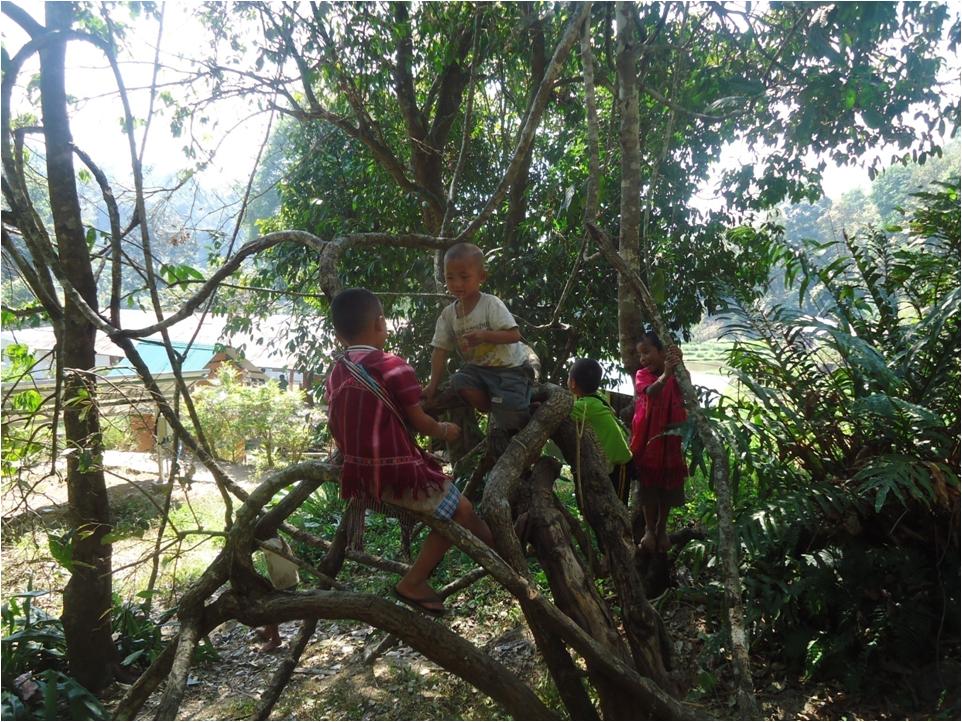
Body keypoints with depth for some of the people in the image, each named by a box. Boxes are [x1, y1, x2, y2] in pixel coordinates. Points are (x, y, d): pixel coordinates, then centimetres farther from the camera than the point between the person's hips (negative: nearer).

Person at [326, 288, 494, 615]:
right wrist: (444, 430, 11)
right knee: (460, 511, 8)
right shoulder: (392, 366, -16)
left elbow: (338, 429, 10)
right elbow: (420, 423, -9)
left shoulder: (335, 374, 5)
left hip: (360, 475, 8)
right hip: (398, 473, -8)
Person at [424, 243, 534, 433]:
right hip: (478, 367, 5)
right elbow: (441, 350, -1)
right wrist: (433, 385, -6)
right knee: (459, 382, -25)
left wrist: (484, 335, -35)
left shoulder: (491, 304, -16)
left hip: (510, 367, -5)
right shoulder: (448, 314, -1)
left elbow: (514, 335, -22)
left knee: (509, 414, -22)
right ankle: (496, 413, -4)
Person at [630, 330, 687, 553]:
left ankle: (662, 528, 32)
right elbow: (651, 392, -30)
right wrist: (665, 374, -51)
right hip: (647, 437, -1)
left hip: (669, 437, 1)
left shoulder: (676, 376, -5)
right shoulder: (642, 375, -7)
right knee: (648, 484, 9)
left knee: (668, 485, 13)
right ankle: (649, 529, 26)